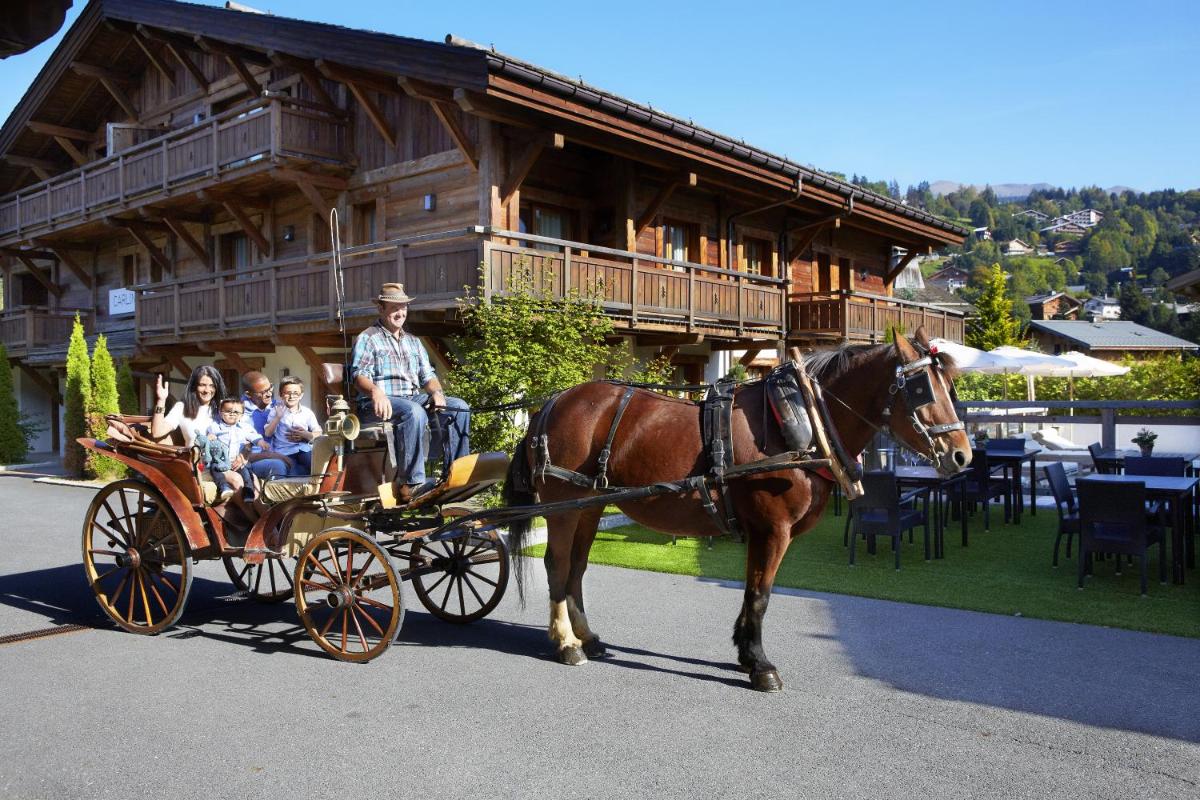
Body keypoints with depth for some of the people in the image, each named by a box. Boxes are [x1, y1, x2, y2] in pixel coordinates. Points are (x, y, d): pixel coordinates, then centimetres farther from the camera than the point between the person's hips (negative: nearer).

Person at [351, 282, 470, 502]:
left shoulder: (413, 342, 26)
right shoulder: (367, 339, 5)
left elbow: (427, 375, 21)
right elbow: (360, 375, -9)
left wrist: (436, 391, -3)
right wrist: (375, 392, -32)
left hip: (414, 398, 7)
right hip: (381, 403, -6)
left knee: (459, 407, -12)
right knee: (414, 412, -38)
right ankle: (411, 483, -37)